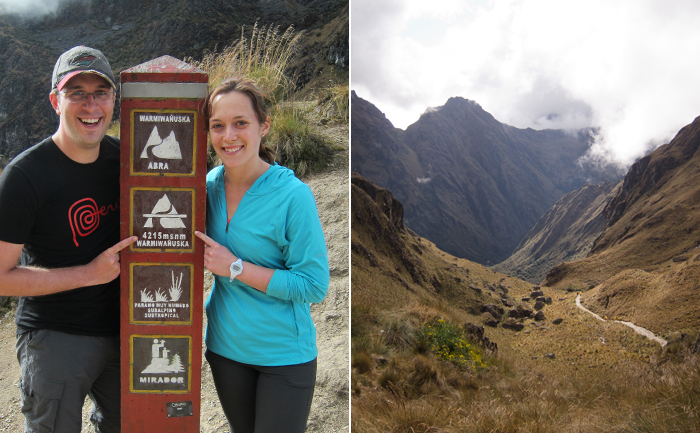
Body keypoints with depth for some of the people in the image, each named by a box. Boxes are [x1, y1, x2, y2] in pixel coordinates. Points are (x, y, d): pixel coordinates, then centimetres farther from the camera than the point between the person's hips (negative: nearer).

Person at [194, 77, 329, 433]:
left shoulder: (292, 195, -19)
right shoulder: (210, 184, -2)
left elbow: (314, 286, -19)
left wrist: (235, 268, -21)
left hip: (284, 354, -5)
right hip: (225, 346, 5)